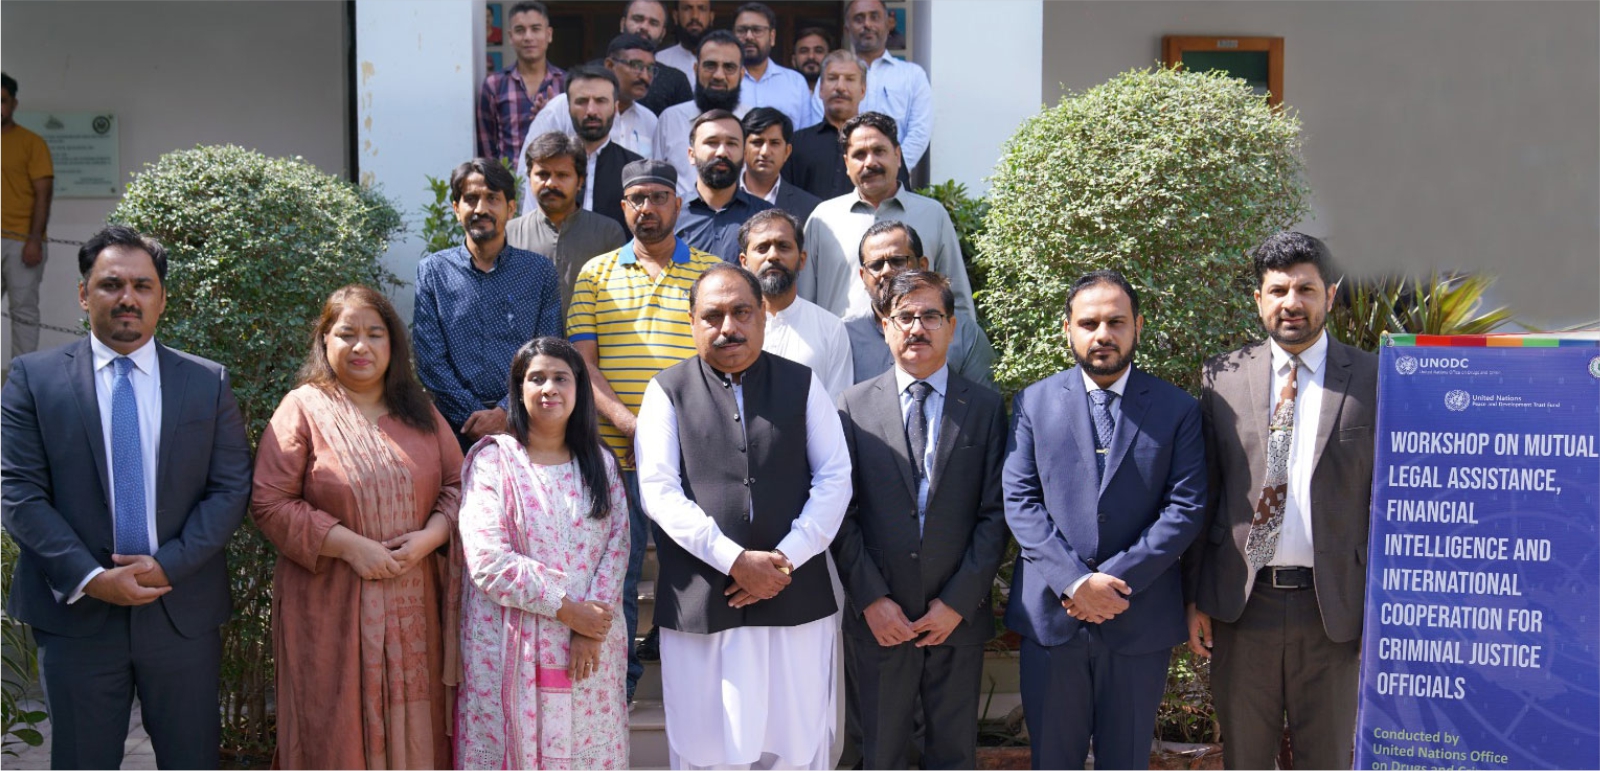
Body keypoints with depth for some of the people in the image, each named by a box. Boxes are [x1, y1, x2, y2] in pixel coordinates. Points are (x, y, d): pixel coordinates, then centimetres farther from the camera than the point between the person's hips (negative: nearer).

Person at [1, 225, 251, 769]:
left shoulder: (208, 382, 5)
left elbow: (231, 488, 0)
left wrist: (168, 565, -13)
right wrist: (90, 577, -15)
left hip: (184, 612, 1)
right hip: (76, 612, -1)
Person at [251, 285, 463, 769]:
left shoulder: (419, 411, 11)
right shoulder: (303, 409, -1)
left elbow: (457, 485, 10)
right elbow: (270, 503, -8)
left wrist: (430, 536, -10)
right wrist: (350, 546, -15)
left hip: (414, 609, 3)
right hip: (332, 609, -3)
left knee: (413, 730, 7)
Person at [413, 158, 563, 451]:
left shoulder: (540, 271, 8)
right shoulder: (432, 271, 8)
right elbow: (429, 360, 1)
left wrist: (504, 413, -10)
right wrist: (473, 417, -9)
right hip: (455, 425, 0)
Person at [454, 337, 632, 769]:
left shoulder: (599, 463, 10)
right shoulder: (493, 459, -3)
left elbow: (617, 547, 2)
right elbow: (488, 560, -12)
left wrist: (592, 629, -12)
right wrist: (566, 609, -13)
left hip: (591, 650, 3)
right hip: (512, 648, -3)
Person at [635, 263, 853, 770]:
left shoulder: (802, 385, 9)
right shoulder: (668, 391, 4)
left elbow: (835, 480, 4)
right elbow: (659, 492, -5)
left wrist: (786, 558, -8)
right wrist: (735, 560, -13)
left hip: (796, 599, 1)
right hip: (700, 606, -1)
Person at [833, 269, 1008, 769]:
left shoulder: (986, 408, 4)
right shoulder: (853, 407, 3)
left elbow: (995, 514, -1)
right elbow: (841, 514, -1)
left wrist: (959, 602, -8)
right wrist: (871, 599, -9)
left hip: (958, 616, 0)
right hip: (880, 616, 0)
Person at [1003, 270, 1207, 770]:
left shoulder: (1177, 409, 4)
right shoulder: (1033, 403, 5)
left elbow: (1186, 508, -4)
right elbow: (1020, 502, -2)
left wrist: (1116, 579, -14)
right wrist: (1076, 580, -14)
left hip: (1140, 619, 0)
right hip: (1050, 615, 0)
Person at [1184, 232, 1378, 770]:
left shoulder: (1372, 380, 0)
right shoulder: (1221, 378, 4)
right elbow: (1202, 496, 6)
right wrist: (1195, 597, 3)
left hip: (1334, 605, -1)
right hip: (1240, 604, 1)